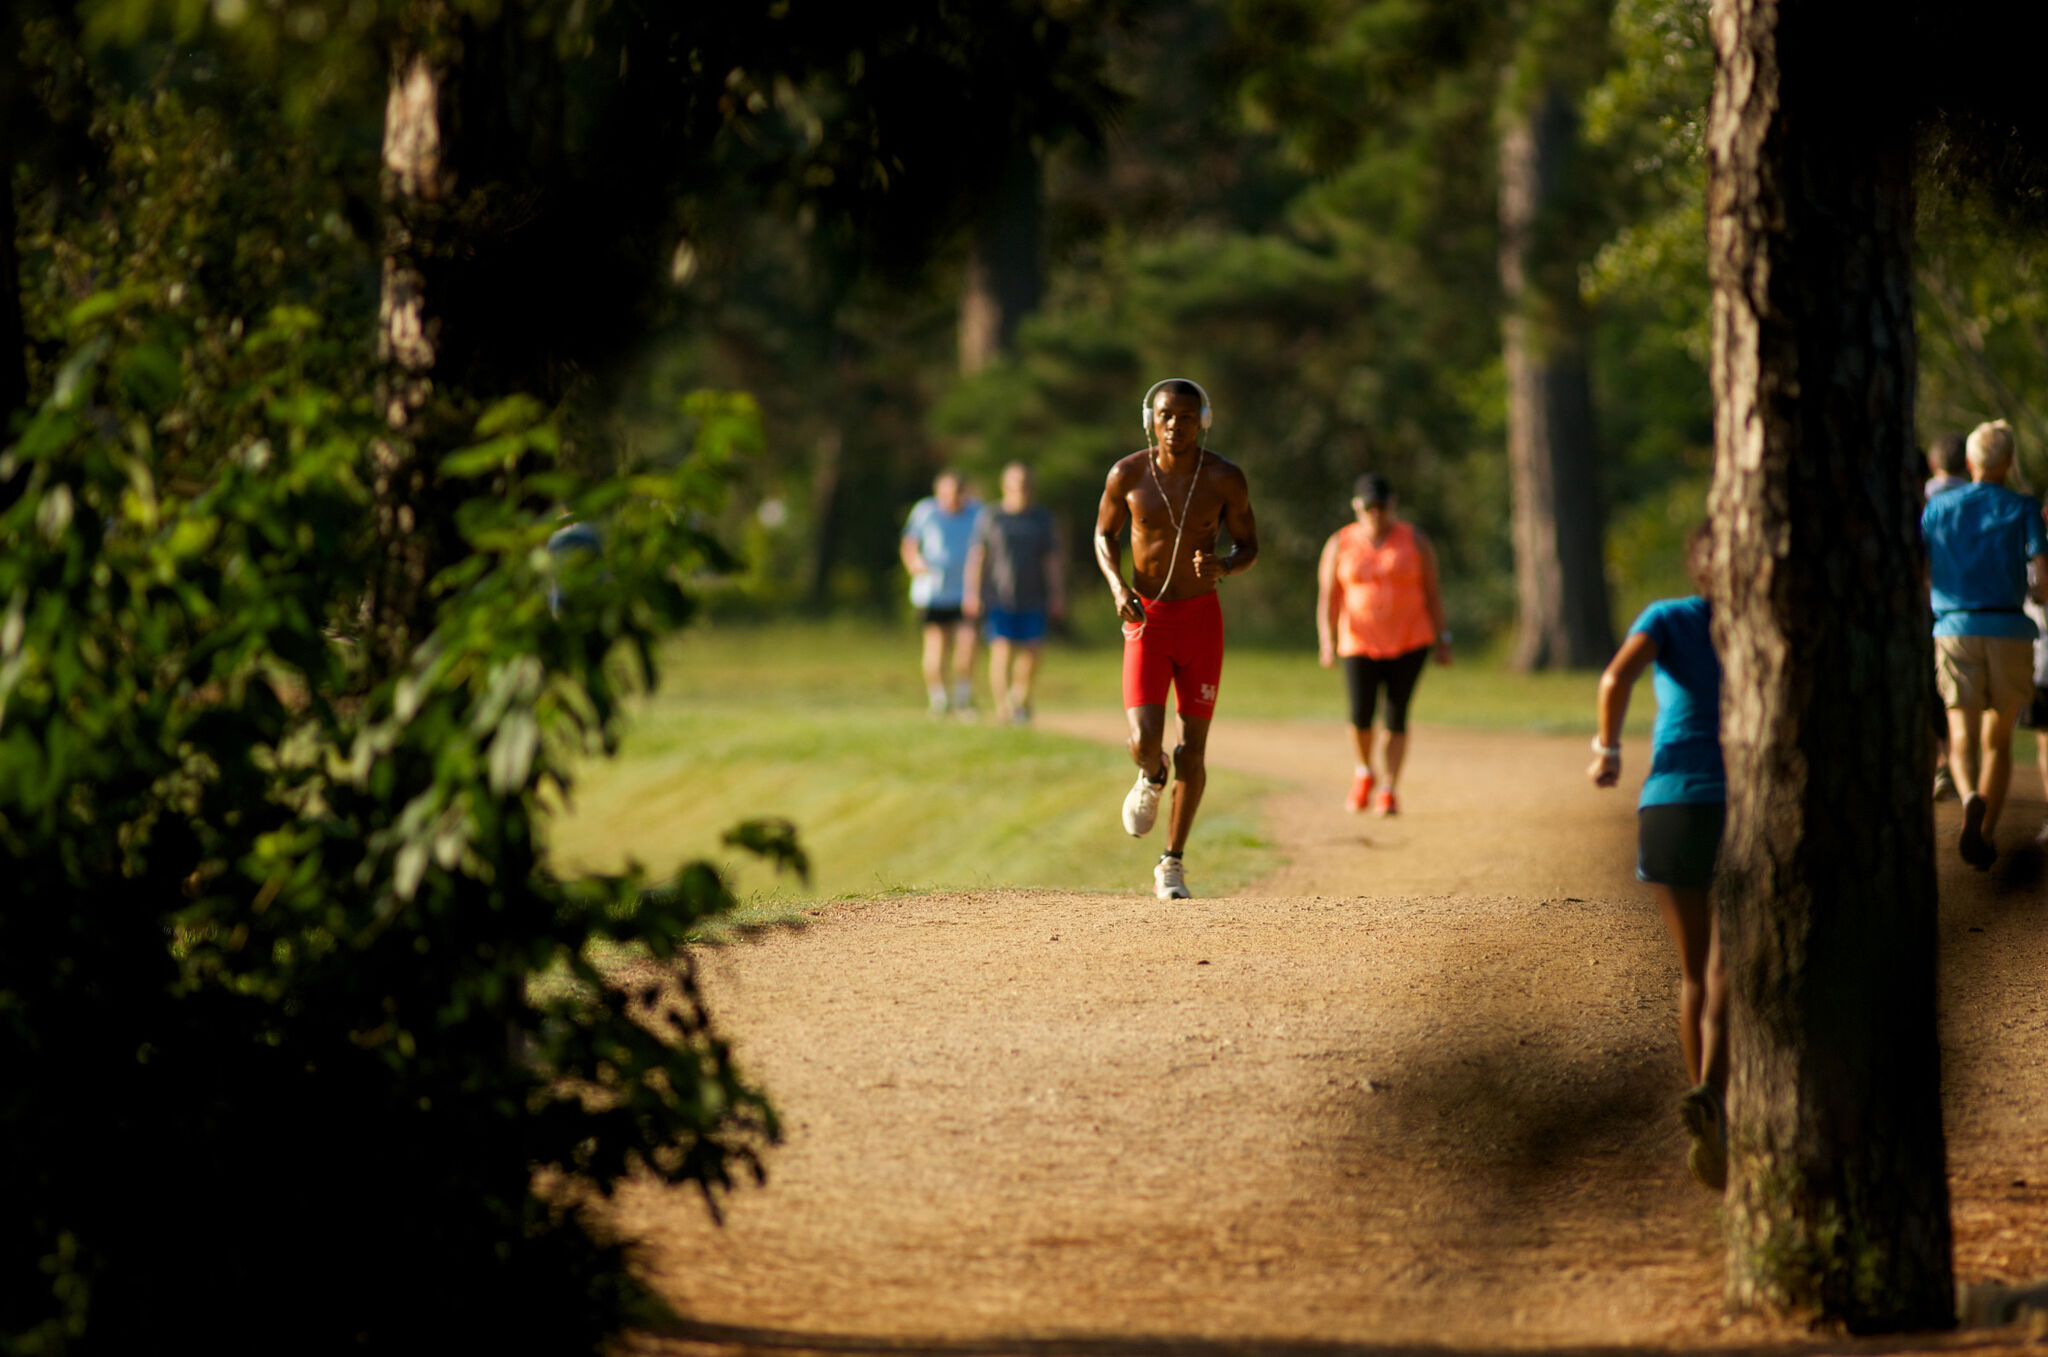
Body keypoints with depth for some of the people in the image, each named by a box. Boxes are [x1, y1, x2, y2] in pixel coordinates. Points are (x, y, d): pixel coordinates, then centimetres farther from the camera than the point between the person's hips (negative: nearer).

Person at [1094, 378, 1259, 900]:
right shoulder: (1128, 474, -6)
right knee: (1144, 741, -15)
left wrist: (1222, 566, -20)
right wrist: (1118, 586, -10)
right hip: (1146, 617, -1)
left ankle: (1173, 863, 19)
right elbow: (1104, 534, 9)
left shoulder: (1224, 479, -6)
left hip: (1201, 617, 1)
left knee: (1193, 747, 4)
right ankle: (1152, 779, 24)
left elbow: (1248, 546, 4)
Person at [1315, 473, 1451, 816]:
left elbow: (1432, 592, 3)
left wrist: (1442, 640, 0)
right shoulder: (1340, 545, 1)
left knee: (1396, 716, -6)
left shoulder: (1414, 540, 0)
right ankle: (1364, 773, 17)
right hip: (1360, 643, 1)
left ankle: (1389, 791, 2)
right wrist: (1327, 642, -10)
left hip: (1408, 642, -1)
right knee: (1360, 714, -11)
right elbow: (1327, 597, 0)